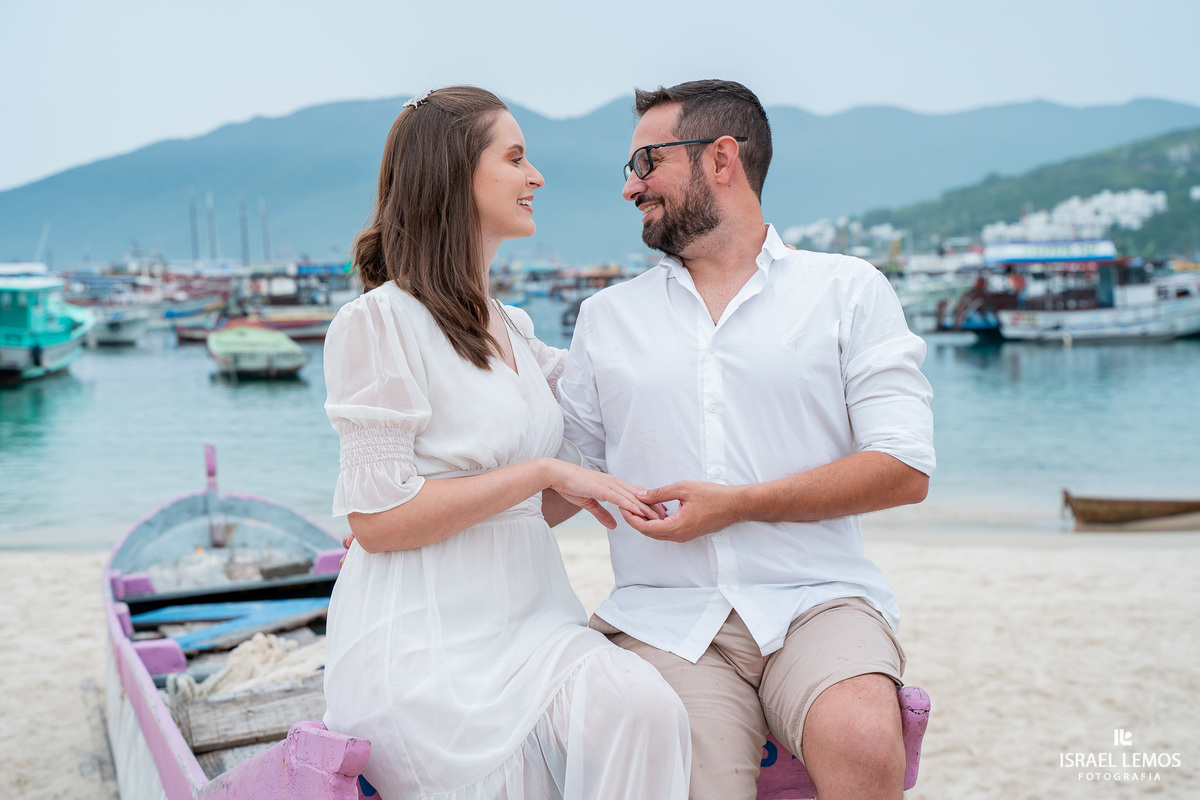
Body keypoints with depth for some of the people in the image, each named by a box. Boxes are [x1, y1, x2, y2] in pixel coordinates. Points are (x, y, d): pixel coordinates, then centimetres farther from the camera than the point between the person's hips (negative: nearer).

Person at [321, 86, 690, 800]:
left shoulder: (513, 329, 18)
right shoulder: (382, 321, -5)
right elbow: (377, 518, -12)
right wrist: (543, 472, -13)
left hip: (532, 619, 6)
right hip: (428, 640, -6)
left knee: (646, 711, -24)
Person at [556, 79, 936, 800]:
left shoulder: (849, 289, 8)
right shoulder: (607, 317, 18)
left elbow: (905, 470, -2)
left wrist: (737, 505, -9)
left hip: (815, 599, -1)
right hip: (665, 616, 1)